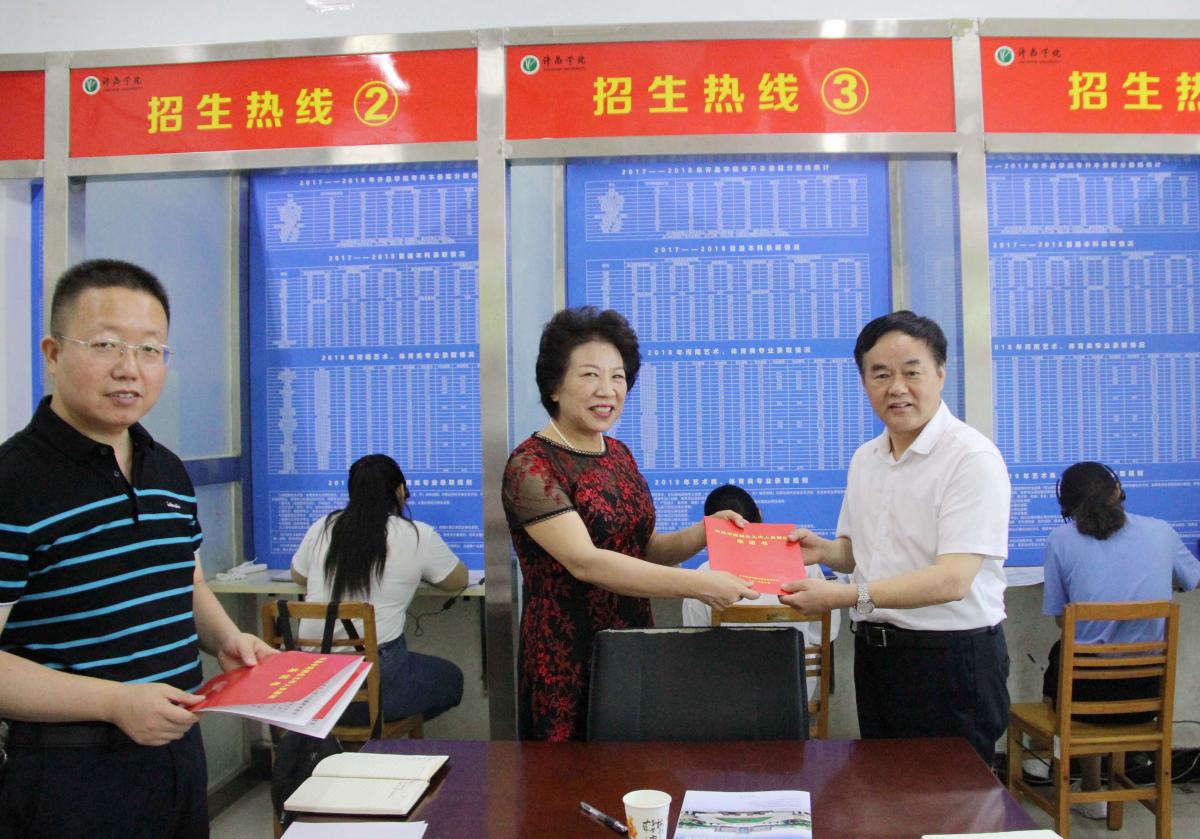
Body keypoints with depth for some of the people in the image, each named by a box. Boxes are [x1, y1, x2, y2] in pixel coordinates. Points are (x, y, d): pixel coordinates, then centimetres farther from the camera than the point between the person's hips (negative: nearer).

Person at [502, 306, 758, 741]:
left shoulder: (619, 454, 8)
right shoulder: (531, 466, -15)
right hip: (568, 661, -6)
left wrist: (703, 533, -6)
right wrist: (696, 584, -29)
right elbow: (584, 561, -25)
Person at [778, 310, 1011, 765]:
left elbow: (952, 579, -24)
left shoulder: (972, 458, -15)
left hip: (951, 657, -7)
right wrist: (824, 550, -1)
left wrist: (845, 595, -29)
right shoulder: (864, 459, 9)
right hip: (874, 653, 7)